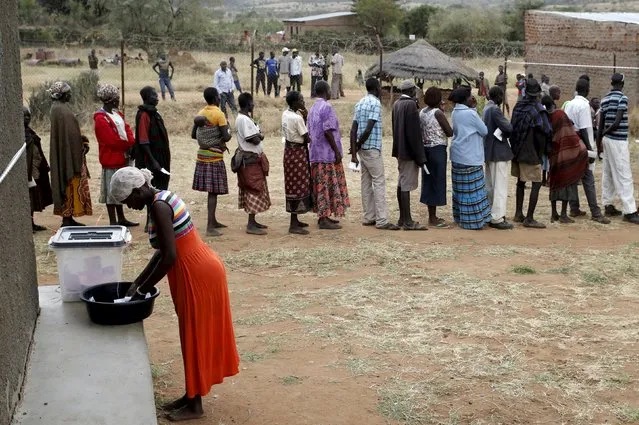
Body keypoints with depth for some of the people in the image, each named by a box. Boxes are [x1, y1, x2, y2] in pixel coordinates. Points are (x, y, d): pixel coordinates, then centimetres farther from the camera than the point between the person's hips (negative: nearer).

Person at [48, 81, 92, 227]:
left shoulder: (59, 108, 13)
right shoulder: (62, 110, -17)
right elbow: (69, 136, -21)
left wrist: (82, 141, 5)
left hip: (66, 156, 10)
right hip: (69, 155, -10)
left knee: (71, 188, 13)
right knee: (71, 187, -5)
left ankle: (69, 218, 18)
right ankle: (67, 220, -1)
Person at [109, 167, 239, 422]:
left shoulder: (158, 207, -20)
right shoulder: (160, 200, 10)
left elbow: (169, 257, -23)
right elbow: (163, 251, 15)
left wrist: (143, 290, -13)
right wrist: (138, 282, 14)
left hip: (198, 274, -10)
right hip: (199, 271, 10)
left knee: (195, 336, 1)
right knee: (195, 335, 17)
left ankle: (195, 405, 13)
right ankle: (190, 395, 28)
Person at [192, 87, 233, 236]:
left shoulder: (200, 114, 8)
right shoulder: (219, 114, -13)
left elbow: (194, 135, 10)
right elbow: (226, 136, -17)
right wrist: (229, 135, 4)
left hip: (202, 156, 7)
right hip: (214, 157, -7)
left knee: (211, 191, 17)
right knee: (213, 191, -6)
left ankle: (213, 221, 27)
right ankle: (210, 227, -10)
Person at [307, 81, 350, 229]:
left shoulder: (313, 108, 14)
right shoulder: (327, 107, -14)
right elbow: (328, 131, -21)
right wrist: (337, 151, -16)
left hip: (316, 154, 9)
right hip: (328, 154, -9)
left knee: (320, 185, 12)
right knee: (328, 185, -5)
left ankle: (323, 216, 18)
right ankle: (324, 219, -4)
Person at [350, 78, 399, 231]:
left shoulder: (359, 103, 12)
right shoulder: (376, 103, -11)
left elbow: (353, 129, 6)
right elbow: (369, 129, -19)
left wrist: (354, 152, 4)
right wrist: (357, 146, -7)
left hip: (362, 149, 8)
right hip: (372, 148, -8)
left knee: (366, 183, 11)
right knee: (379, 182, -6)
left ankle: (369, 217, 14)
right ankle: (382, 220, -8)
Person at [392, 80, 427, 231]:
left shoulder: (396, 104, 9)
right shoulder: (410, 105, -16)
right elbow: (414, 132, -19)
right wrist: (420, 156, -17)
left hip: (400, 150, 9)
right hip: (409, 150, -9)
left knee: (401, 184, 13)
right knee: (406, 185, -7)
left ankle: (402, 218, 20)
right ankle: (407, 222, -4)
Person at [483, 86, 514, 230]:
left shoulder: (487, 108, 11)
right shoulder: (495, 110, -18)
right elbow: (508, 128, -23)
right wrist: (510, 125, 0)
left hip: (489, 152, 10)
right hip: (499, 152, -10)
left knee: (490, 185, 16)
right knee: (500, 186, -5)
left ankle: (490, 215, 23)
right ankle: (497, 218, -3)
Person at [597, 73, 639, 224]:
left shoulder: (605, 99, 9)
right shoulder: (622, 98, -13)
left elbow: (601, 122, 11)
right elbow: (617, 122, -20)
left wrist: (599, 139, 16)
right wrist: (604, 133, -7)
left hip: (607, 139, 8)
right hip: (618, 141, -8)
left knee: (608, 173, 13)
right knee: (624, 176, -8)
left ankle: (608, 205, 18)